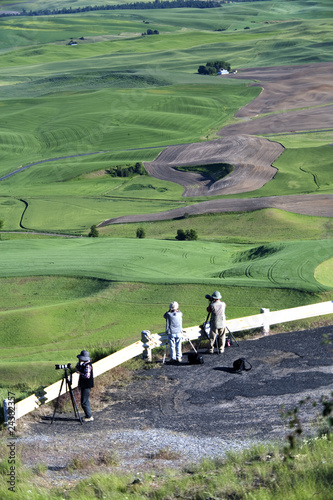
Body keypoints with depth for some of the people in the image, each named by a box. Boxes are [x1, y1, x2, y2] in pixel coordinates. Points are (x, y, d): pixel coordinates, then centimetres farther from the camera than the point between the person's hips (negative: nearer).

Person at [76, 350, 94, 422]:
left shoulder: (88, 365, -20)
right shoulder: (84, 364, 9)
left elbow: (87, 376, -28)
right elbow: (78, 368, 20)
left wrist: (80, 373, -15)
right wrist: (79, 363, 2)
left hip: (86, 386, -10)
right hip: (84, 385, 10)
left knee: (84, 402, -8)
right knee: (86, 401, 16)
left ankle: (89, 417, -5)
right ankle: (88, 416, 23)